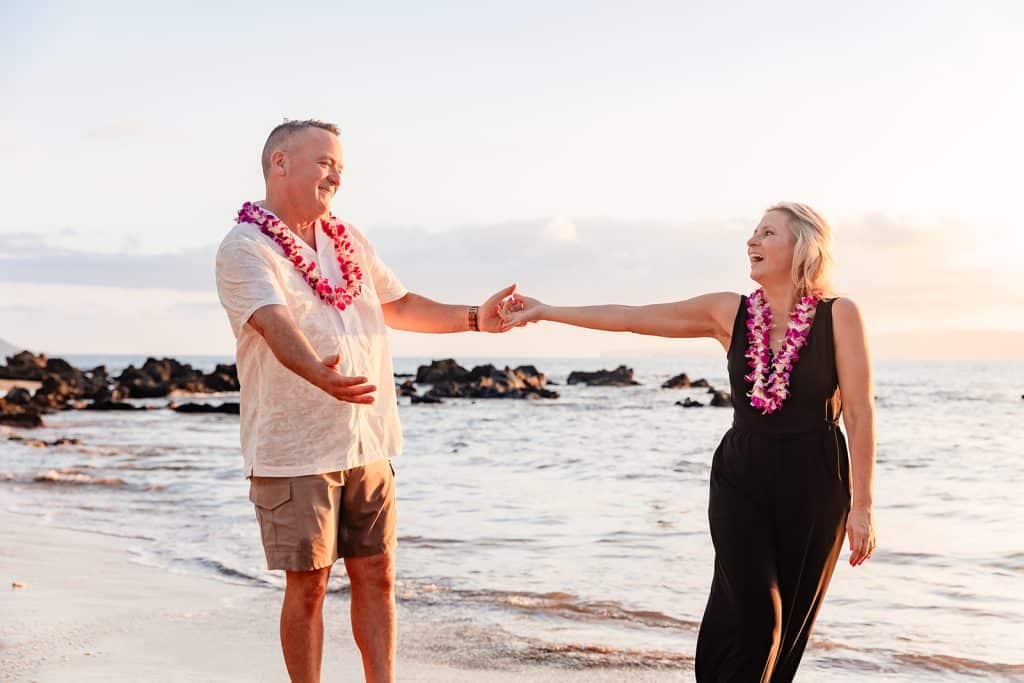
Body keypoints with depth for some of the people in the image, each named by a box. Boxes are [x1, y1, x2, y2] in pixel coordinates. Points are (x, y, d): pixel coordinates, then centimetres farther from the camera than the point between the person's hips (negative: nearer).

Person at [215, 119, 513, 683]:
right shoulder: (245, 248, -9)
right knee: (308, 584, 0)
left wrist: (475, 318, 11)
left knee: (376, 576, 8)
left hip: (368, 444, 7)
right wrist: (319, 374, -46)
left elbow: (399, 306, 23)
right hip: (295, 450, -6)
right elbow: (275, 323, -27)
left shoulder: (349, 242, 14)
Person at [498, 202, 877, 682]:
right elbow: (632, 318, 3)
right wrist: (544, 311, 2)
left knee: (790, 623, 6)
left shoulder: (838, 315, -6)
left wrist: (862, 507, -11)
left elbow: (860, 414, -8)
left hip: (814, 485, -1)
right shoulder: (729, 312, 1)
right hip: (741, 480, 1)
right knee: (752, 616, -9)